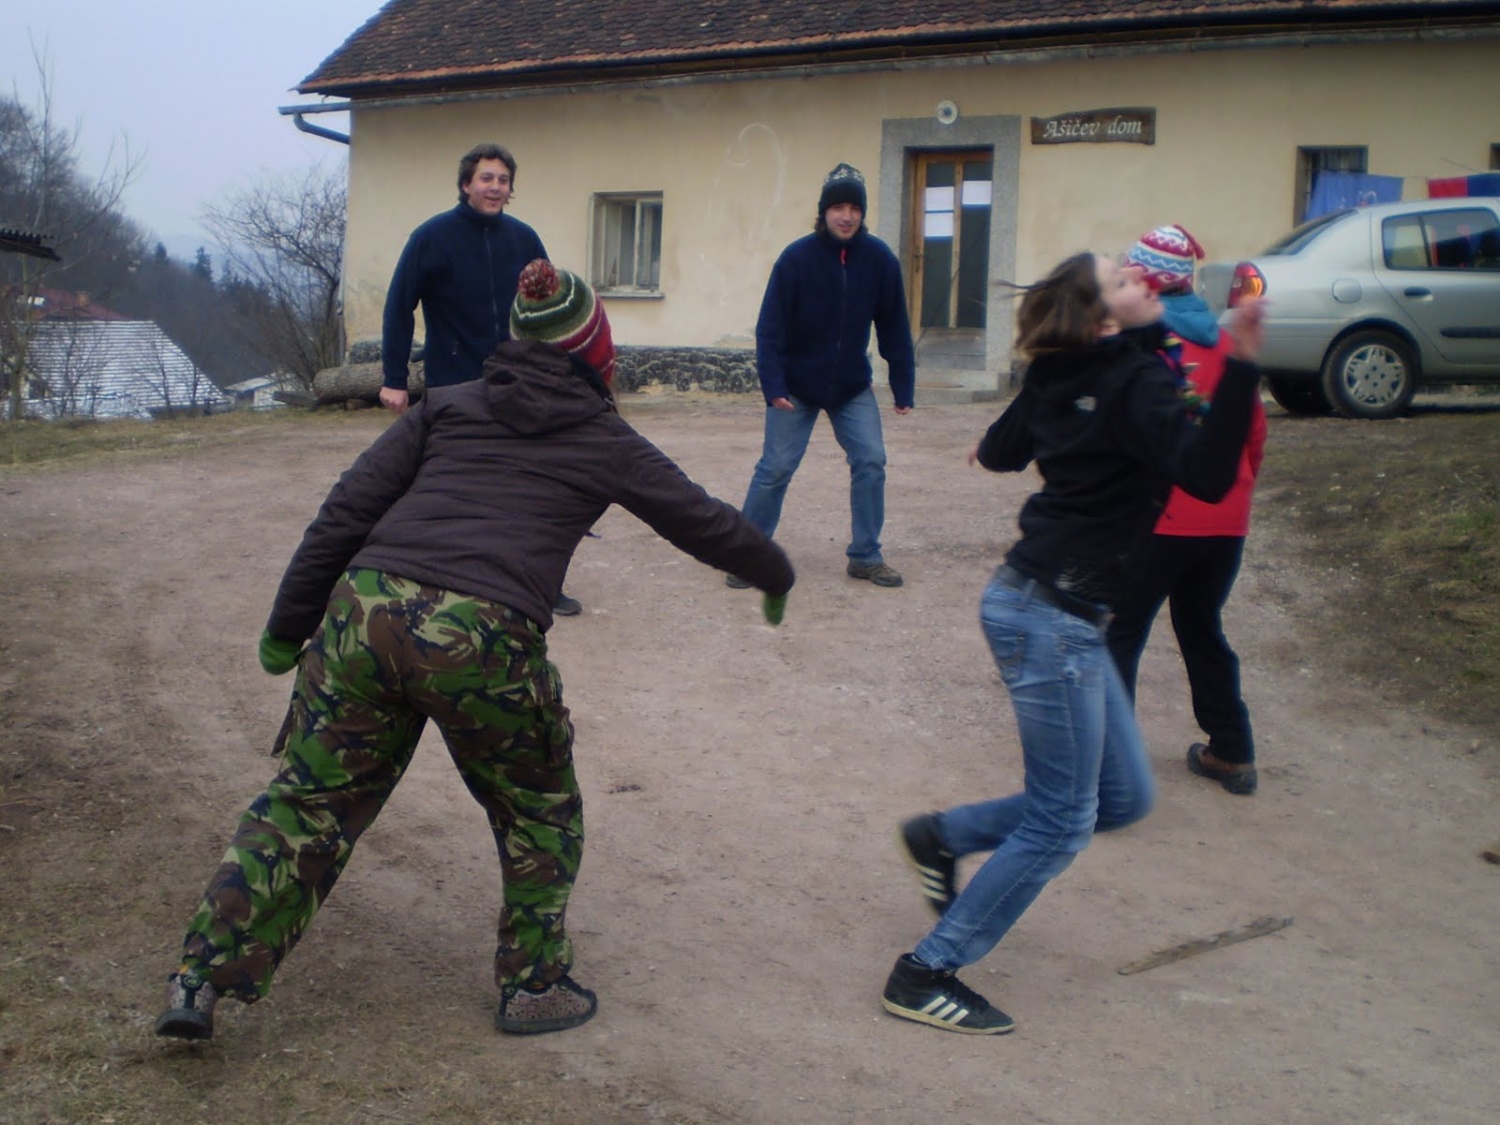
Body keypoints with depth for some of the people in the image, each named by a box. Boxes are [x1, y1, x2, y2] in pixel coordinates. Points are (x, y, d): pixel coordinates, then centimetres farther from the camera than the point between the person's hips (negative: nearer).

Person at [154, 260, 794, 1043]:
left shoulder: (447, 406, 21)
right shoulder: (606, 443, 16)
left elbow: (347, 510, 13)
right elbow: (706, 524, 26)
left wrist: (289, 625, 18)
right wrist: (774, 575, 45)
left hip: (365, 609, 3)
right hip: (483, 639, -3)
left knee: (307, 804, 15)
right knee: (539, 812, 22)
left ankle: (199, 982, 12)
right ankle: (534, 986, 28)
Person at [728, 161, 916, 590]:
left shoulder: (879, 259, -8)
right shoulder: (797, 258, -16)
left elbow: (894, 328, -2)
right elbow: (770, 327, -15)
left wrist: (903, 388, -3)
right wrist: (773, 385, -23)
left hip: (853, 387, 3)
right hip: (796, 387, -3)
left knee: (871, 462, -4)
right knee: (775, 468, -2)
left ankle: (865, 556, 9)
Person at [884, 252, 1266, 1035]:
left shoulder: (1063, 375, 10)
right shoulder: (1137, 382, -15)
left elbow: (1000, 453, 25)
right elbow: (1206, 476, -28)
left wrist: (992, 449, 48)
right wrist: (1240, 366, -30)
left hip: (1056, 610, 9)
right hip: (1051, 615, -9)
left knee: (1124, 797, 16)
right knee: (1060, 822, -1)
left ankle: (942, 836, 24)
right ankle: (928, 975, 6)